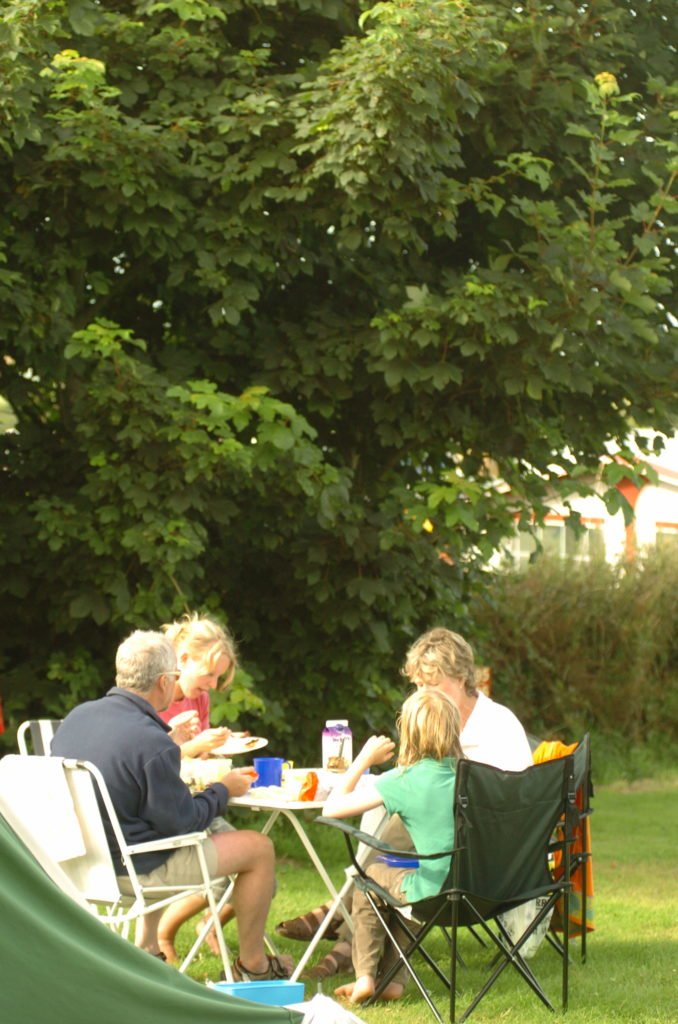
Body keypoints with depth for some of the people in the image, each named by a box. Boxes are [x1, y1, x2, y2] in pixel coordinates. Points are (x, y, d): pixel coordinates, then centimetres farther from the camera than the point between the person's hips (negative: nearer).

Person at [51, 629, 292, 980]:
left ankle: (146, 946, 38)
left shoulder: (77, 716, -1)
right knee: (258, 848, 4)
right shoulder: (151, 743, -26)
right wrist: (223, 790, -1)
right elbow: (182, 821, -19)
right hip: (131, 869, -9)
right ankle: (252, 964, 17)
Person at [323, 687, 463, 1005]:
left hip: (434, 894, -5)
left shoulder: (402, 782, -13)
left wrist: (364, 759, 1)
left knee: (370, 877, 25)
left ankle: (365, 976, 22)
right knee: (395, 874, 34)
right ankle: (393, 980, 31)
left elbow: (332, 808, -9)